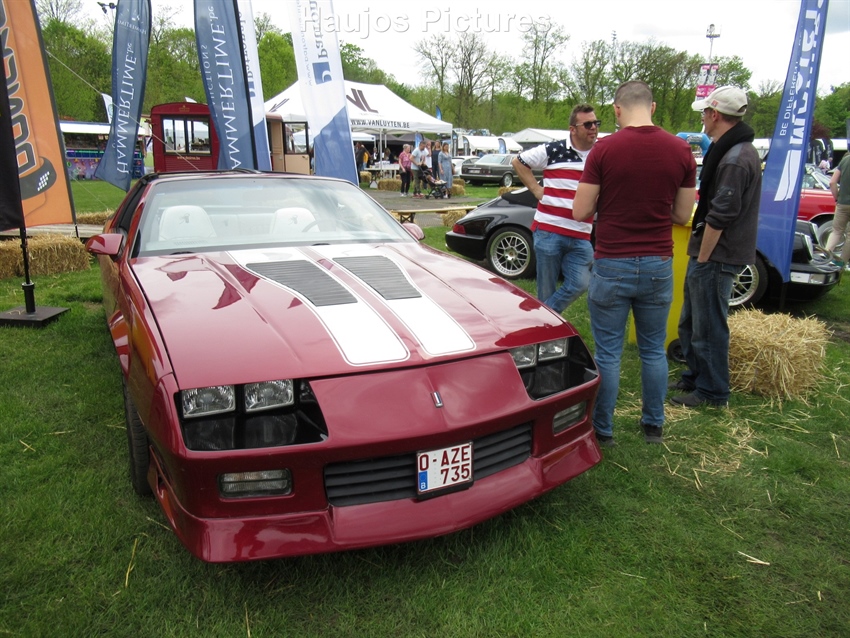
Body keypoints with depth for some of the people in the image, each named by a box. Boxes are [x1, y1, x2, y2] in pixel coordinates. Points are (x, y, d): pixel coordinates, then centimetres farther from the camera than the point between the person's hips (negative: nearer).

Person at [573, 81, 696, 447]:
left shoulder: (604, 149, -9)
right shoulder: (681, 150, 0)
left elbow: (580, 212, -8)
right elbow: (682, 215, 4)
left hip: (612, 265, -3)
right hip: (658, 265, 3)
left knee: (608, 352, 7)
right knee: (654, 350, 16)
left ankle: (603, 430, 16)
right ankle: (653, 426, 28)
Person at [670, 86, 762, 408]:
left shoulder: (734, 159, -21)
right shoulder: (738, 150, 14)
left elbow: (719, 218, -24)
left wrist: (703, 258, -16)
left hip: (717, 257, -10)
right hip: (714, 253, 10)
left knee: (708, 327, 1)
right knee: (690, 322, 19)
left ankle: (712, 392, 13)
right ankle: (694, 378, 33)